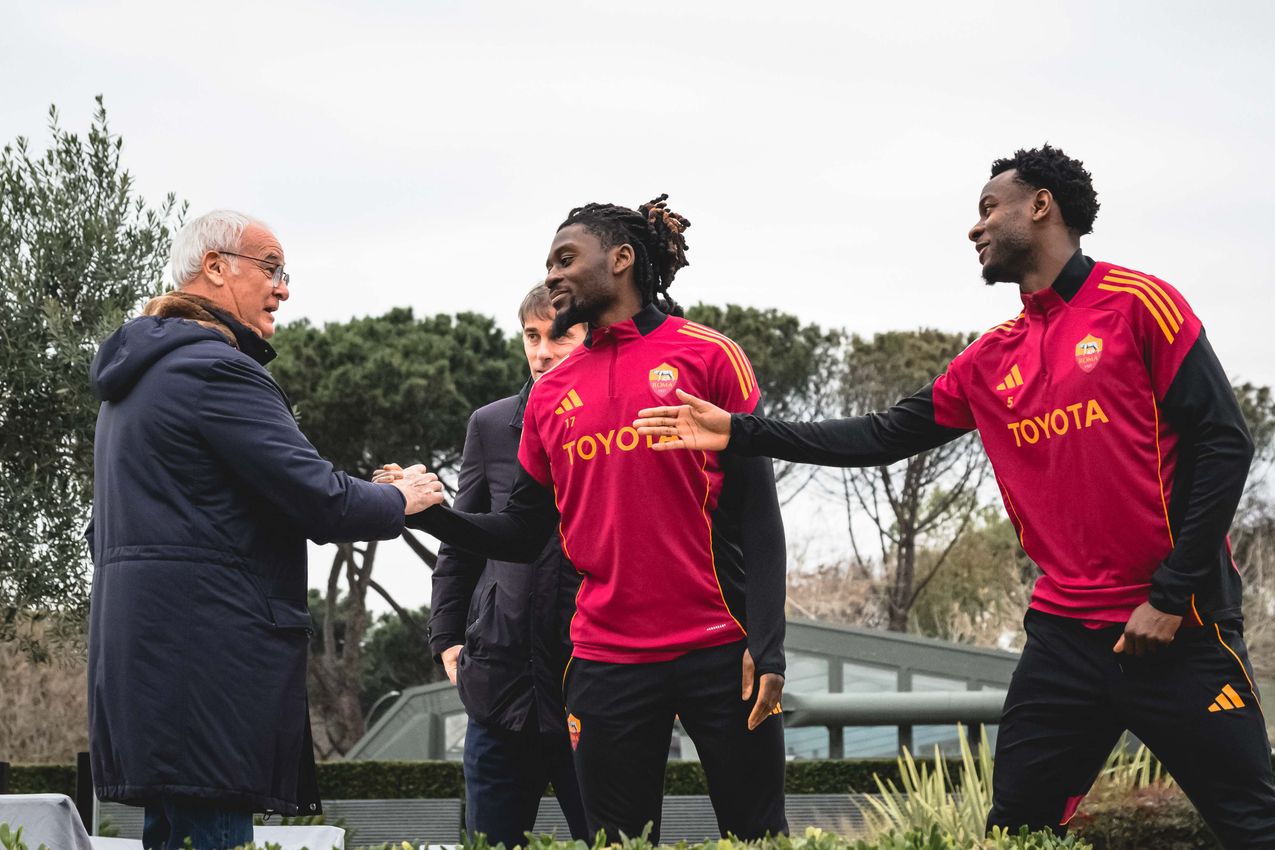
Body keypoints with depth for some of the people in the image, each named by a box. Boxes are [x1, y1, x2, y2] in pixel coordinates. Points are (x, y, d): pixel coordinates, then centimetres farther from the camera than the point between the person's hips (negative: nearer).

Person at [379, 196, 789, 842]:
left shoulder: (708, 356, 1)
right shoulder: (551, 392, 12)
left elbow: (757, 515, -3)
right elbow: (522, 534, 14)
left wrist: (768, 646, -11)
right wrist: (428, 512, -3)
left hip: (719, 653, -3)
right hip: (605, 662, 4)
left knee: (758, 835, 1)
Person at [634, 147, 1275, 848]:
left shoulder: (1136, 303, -5)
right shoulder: (990, 361, 13)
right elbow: (884, 438, 16)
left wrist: (1171, 596, -12)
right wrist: (739, 434, 9)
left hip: (1174, 626, -6)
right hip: (1065, 632, 6)